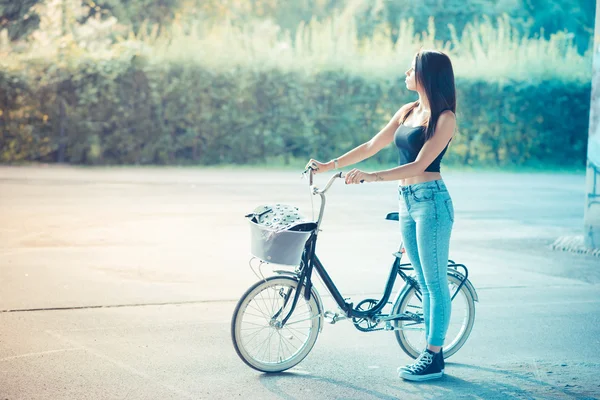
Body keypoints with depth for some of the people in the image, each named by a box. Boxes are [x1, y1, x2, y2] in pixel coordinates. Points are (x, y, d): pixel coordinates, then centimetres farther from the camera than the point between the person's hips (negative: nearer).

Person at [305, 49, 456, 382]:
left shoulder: (444, 118, -10)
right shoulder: (407, 112, 13)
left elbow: (419, 164, -18)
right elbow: (372, 146, 16)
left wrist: (372, 177, -26)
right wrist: (330, 165, 11)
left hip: (431, 201, -8)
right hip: (407, 201, 8)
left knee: (435, 282, -2)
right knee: (424, 283, 12)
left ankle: (434, 358, 4)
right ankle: (430, 351, 18)